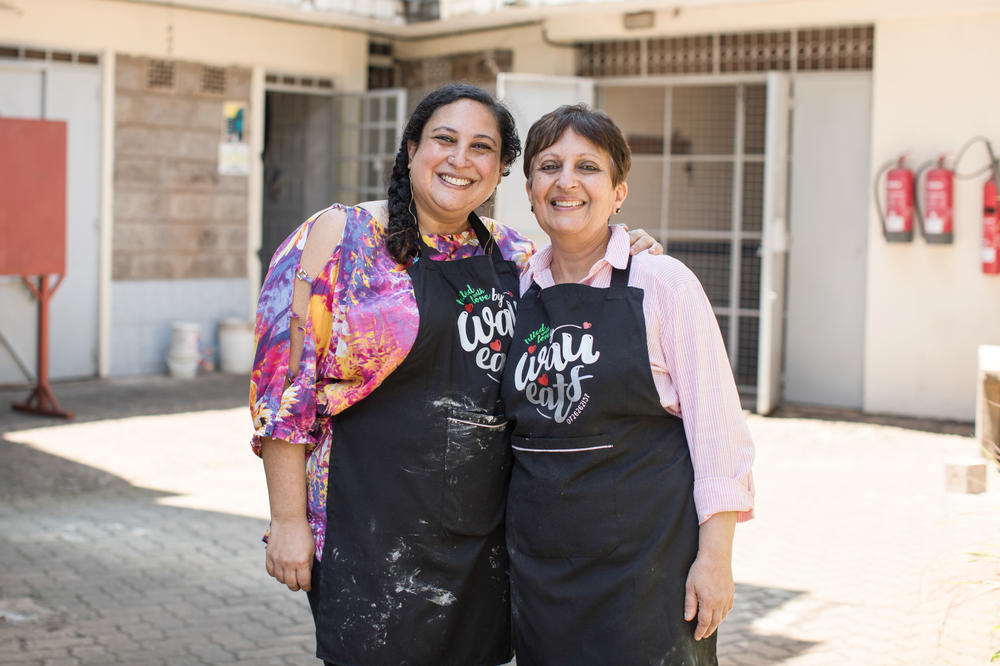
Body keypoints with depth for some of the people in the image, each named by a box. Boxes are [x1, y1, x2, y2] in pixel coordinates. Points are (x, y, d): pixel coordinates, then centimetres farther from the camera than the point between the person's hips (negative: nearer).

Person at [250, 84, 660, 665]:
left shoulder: (511, 255, 9)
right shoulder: (341, 237, -5)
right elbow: (284, 384, -7)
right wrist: (288, 520, -11)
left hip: (484, 540, 5)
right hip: (371, 539, -5)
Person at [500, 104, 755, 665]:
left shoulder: (662, 283, -6)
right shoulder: (519, 288, 7)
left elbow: (716, 425, -6)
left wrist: (715, 555, -11)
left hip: (645, 556, -4)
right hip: (539, 564, 4)